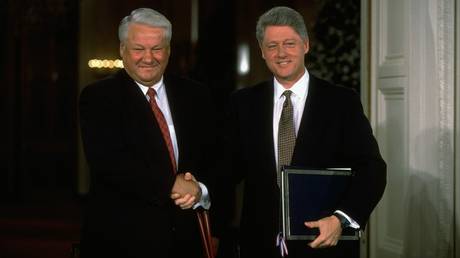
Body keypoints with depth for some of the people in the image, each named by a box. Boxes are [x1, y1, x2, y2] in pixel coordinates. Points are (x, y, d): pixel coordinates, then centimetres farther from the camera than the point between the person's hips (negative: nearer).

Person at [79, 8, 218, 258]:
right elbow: (108, 162, -17)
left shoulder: (195, 95, 8)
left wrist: (199, 190, -15)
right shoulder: (98, 97, -4)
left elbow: (215, 157, 6)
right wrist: (171, 186, -19)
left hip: (185, 237, 4)